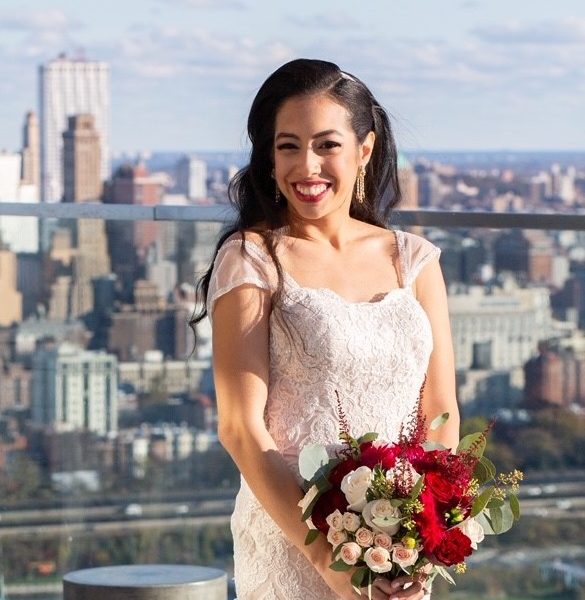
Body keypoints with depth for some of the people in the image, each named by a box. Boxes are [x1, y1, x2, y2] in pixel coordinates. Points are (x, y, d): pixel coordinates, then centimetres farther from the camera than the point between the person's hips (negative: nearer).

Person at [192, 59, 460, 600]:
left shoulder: (413, 260, 5)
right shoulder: (251, 259, -6)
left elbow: (441, 413, 4)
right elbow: (242, 429, -11)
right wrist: (326, 556, -18)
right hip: (289, 538, -3)